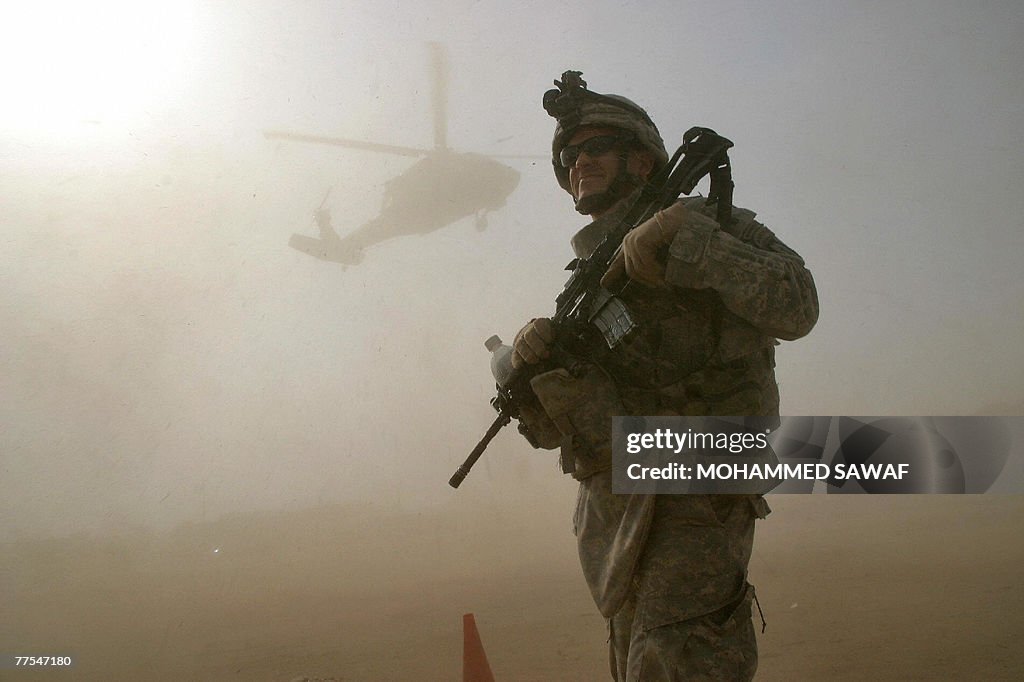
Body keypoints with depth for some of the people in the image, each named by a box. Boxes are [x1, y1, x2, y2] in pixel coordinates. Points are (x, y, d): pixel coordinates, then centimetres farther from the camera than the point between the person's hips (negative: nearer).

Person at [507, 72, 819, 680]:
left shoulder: (713, 224, 1)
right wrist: (538, 364, -11)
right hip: (610, 515, 8)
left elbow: (795, 306, -18)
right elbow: (547, 431, 11)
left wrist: (687, 243, -23)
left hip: (694, 499, -7)